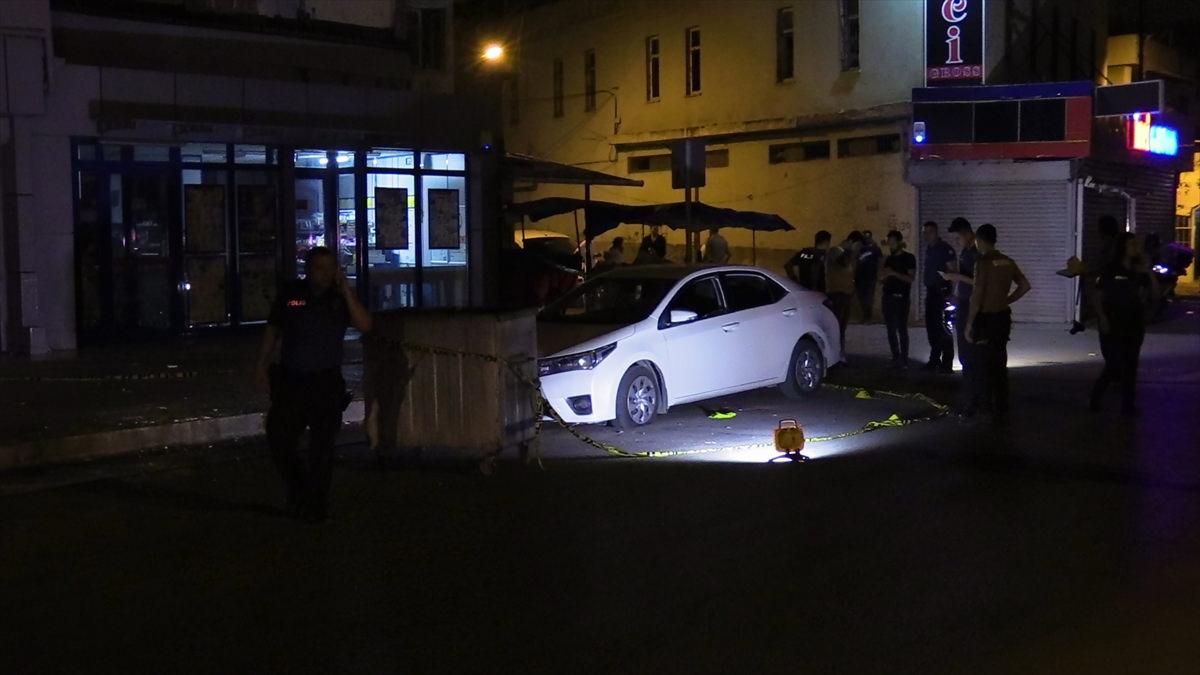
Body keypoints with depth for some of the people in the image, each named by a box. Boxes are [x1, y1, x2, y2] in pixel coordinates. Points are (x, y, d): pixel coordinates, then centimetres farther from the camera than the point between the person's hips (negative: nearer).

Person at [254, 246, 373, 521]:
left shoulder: (340, 298, 0)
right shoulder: (290, 295, 3)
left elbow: (364, 325, -15)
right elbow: (272, 331, 11)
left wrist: (346, 291, -17)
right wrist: (262, 366, 7)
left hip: (326, 382, -1)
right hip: (290, 381, 1)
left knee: (322, 445, 0)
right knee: (279, 438, 2)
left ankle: (316, 503, 11)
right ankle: (297, 491, 24)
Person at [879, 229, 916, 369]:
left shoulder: (909, 258, -1)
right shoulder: (888, 259, 16)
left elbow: (910, 278, -10)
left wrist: (894, 273, -20)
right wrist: (883, 277, -3)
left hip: (901, 297, -6)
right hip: (888, 296, 6)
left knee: (902, 329, -8)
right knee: (891, 329, 4)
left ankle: (904, 360, -8)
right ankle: (895, 358, 9)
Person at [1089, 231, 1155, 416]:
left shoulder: (1139, 272, 8)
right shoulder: (1109, 270, -7)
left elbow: (1153, 293, 3)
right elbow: (1096, 297, -7)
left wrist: (1146, 272, -6)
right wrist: (1103, 320, -15)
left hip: (1135, 325, 5)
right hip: (1113, 326, -5)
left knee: (1130, 365, 7)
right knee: (1114, 366, -9)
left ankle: (1128, 404, 15)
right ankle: (1094, 398, 9)